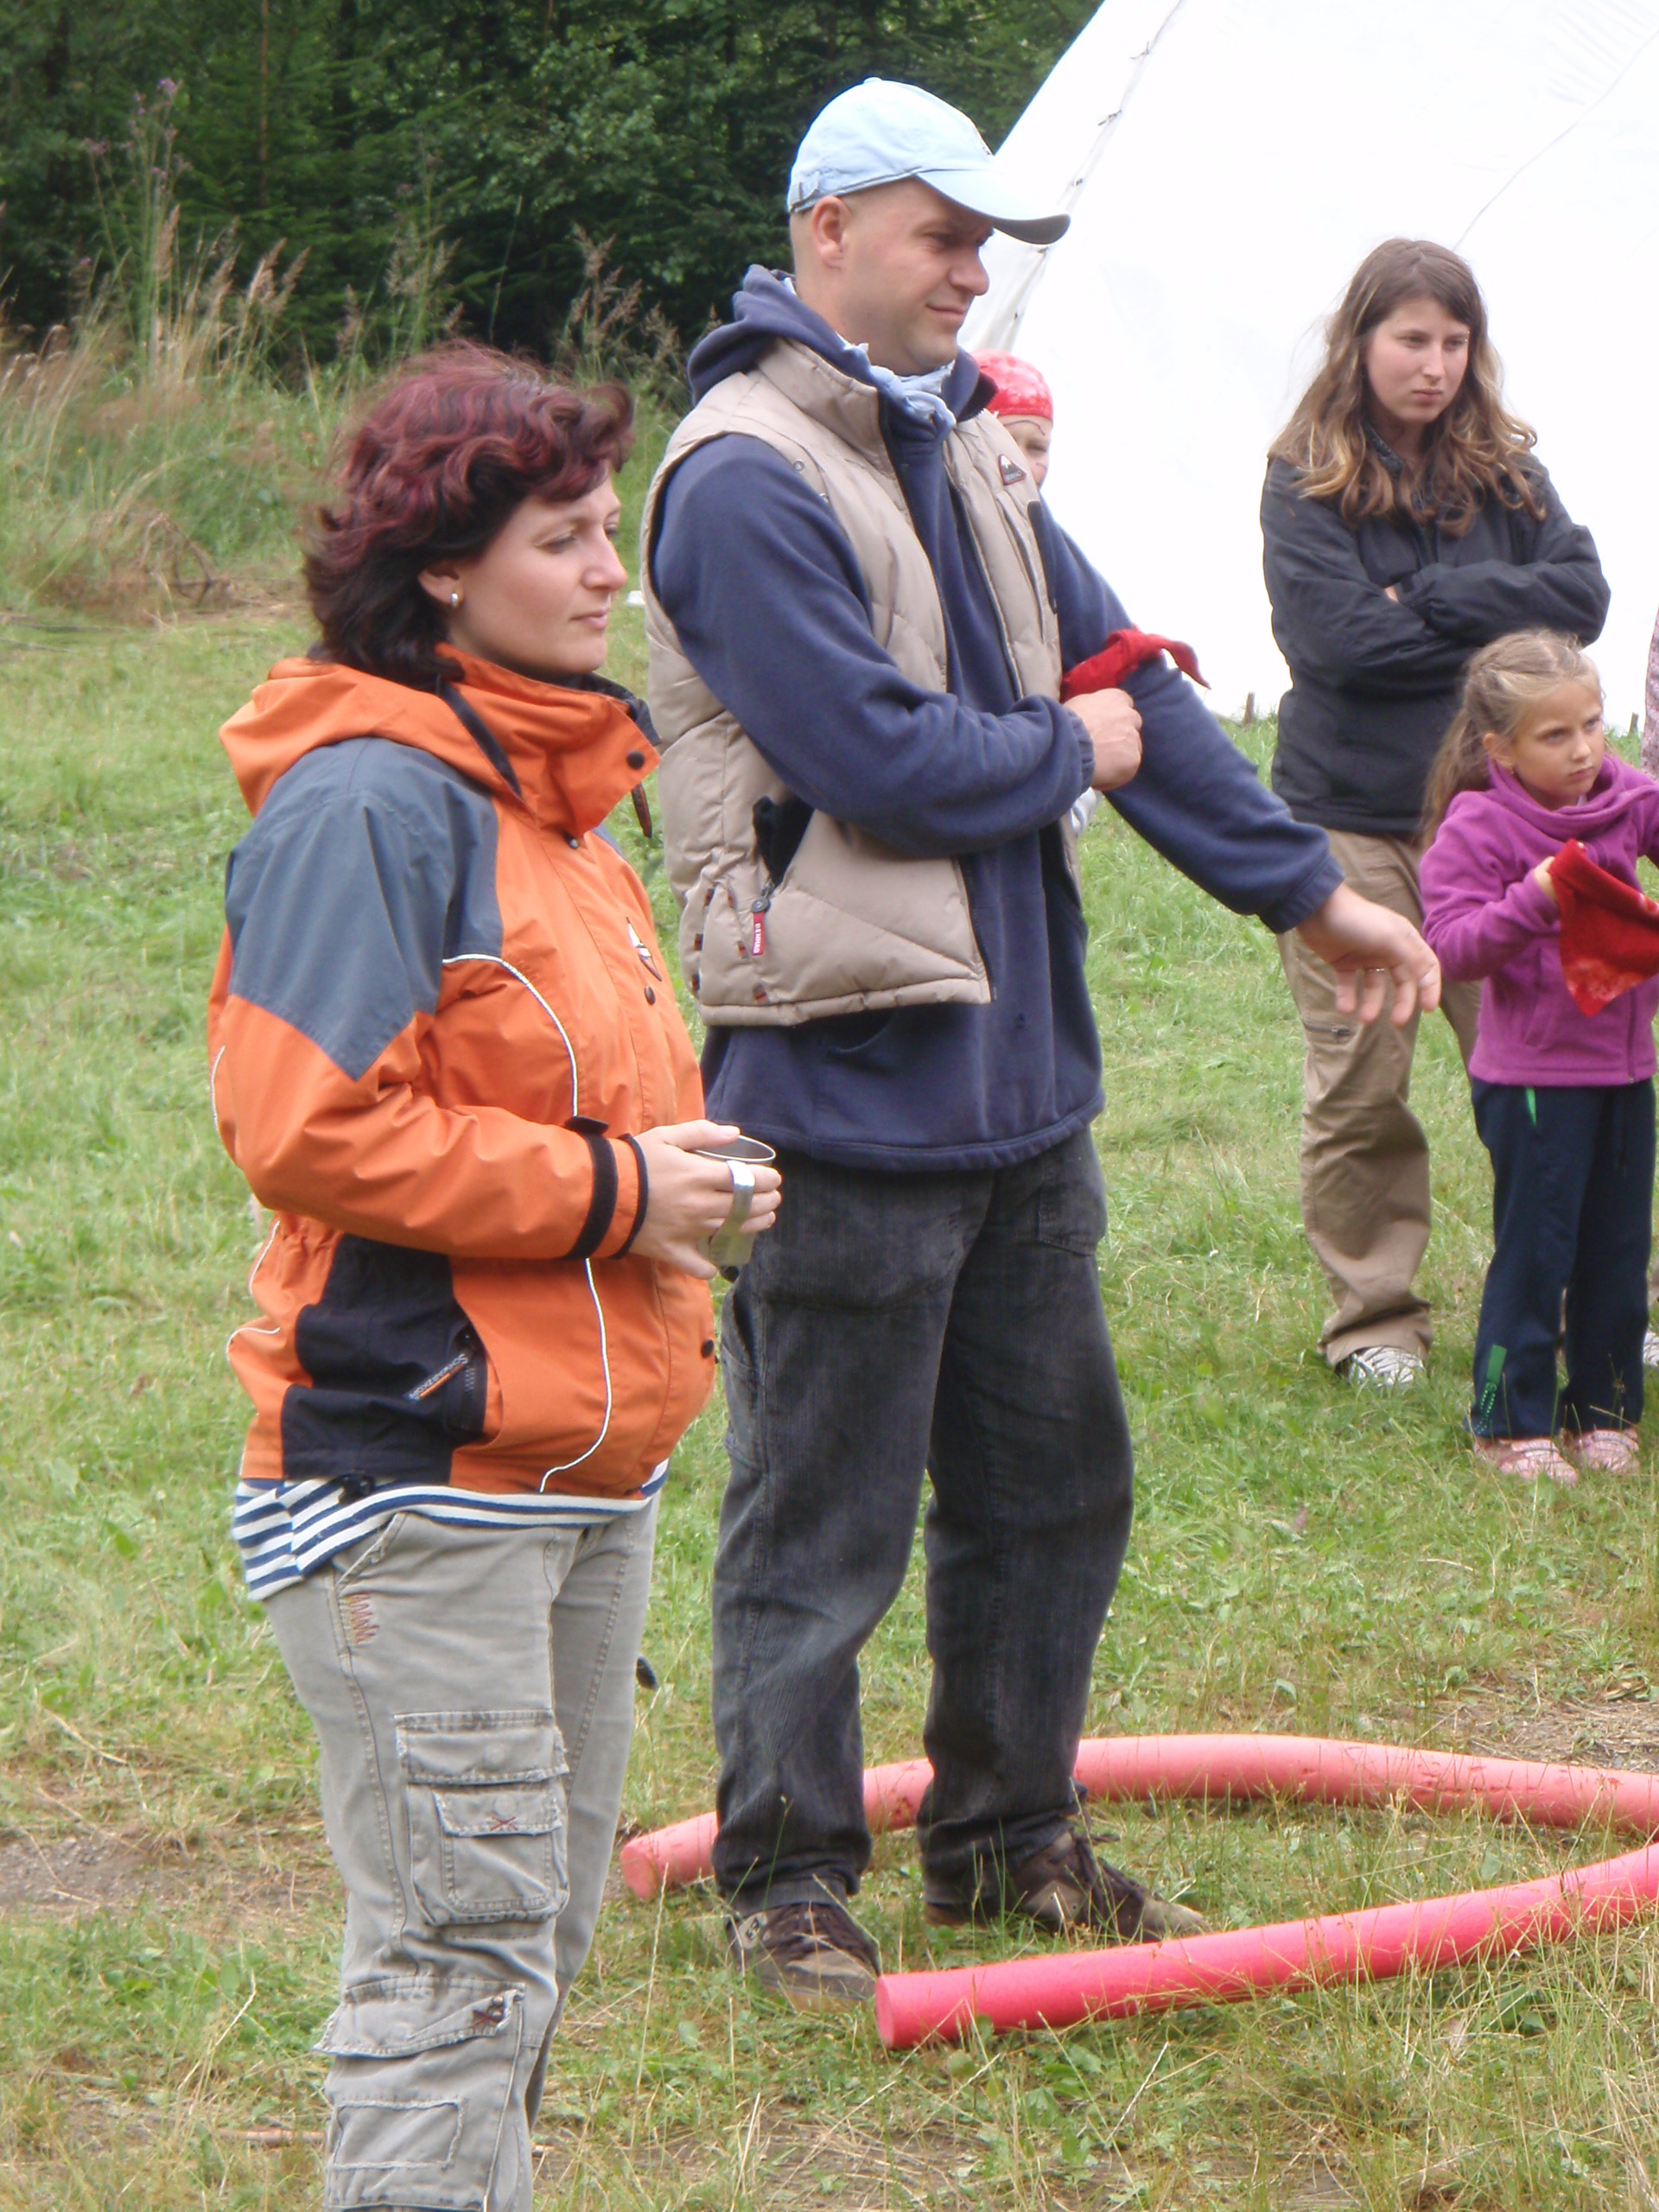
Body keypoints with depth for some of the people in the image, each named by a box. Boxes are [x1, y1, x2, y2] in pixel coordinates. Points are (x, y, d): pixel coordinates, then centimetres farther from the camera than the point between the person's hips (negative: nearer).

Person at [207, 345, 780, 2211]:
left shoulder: (549, 788, 16)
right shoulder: (366, 800, -14)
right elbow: (305, 1128, -21)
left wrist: (680, 1179, 7)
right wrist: (601, 1192, -16)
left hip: (586, 1464, 10)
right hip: (417, 1472, -10)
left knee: (543, 1935, 14)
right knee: (463, 1952, -9)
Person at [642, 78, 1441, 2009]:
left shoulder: (961, 451, 13)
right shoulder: (747, 482, -16)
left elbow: (1127, 685, 19)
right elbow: (879, 758, -22)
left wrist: (1306, 888, 21)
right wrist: (1069, 750, -4)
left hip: (1016, 1068, 9)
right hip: (844, 1087, -9)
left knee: (1052, 1481, 17)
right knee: (820, 1521, 2)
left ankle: (1008, 1835, 31)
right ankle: (785, 1882, 15)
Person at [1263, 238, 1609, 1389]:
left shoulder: (1505, 469, 9)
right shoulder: (1306, 483, -2)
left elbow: (1582, 593, -3)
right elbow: (1335, 638, -15)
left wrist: (1434, 601, -12)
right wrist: (1496, 623, -7)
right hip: (1351, 815, -2)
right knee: (1360, 1088, 2)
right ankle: (1374, 1319, 13)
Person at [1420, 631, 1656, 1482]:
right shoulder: (1476, 829, -12)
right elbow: (1452, 946, -18)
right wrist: (1537, 900, -30)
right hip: (1532, 1077, -6)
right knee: (1534, 1249, -1)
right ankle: (1511, 1421, 10)